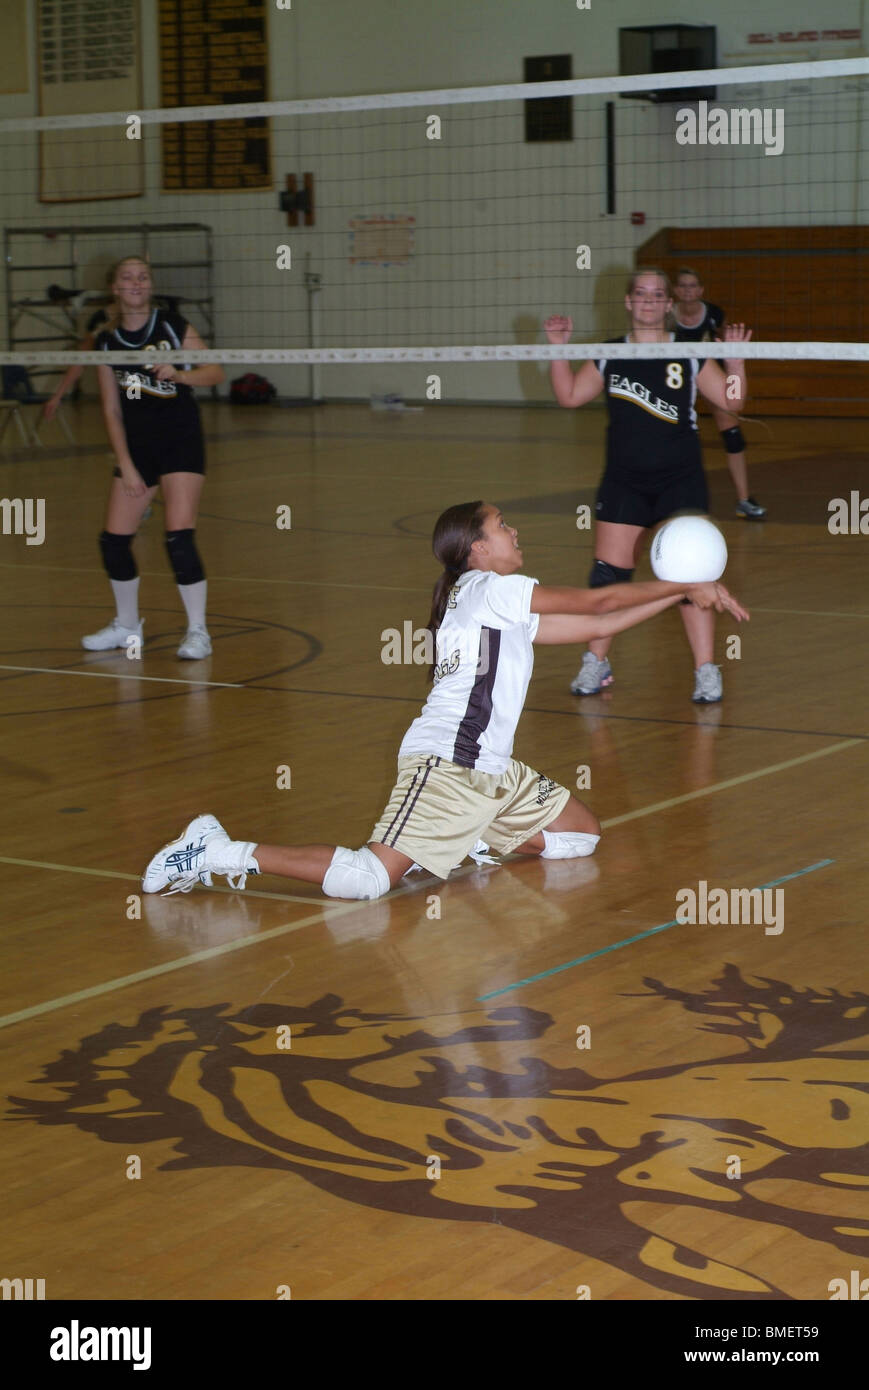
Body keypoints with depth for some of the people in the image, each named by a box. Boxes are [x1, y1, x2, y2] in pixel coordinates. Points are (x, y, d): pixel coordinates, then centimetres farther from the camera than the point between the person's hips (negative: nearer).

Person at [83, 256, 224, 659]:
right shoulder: (107, 341, 4)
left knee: (179, 537, -16)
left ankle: (198, 632, -4)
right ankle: (127, 626, 25)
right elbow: (111, 410, 5)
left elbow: (215, 372, -4)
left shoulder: (172, 325, -4)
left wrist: (179, 374, -23)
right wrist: (126, 466, -1)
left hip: (181, 443, -4)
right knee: (113, 540, 3)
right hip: (137, 445, 4)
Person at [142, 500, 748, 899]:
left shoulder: (510, 612, 20)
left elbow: (595, 625, 21)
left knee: (582, 834, 16)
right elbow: (598, 601, -7)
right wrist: (686, 587, 2)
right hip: (444, 765, -10)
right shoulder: (489, 587, -6)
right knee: (366, 880, -24)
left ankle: (465, 842, 13)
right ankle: (226, 854, -14)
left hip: (492, 771, 10)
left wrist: (678, 595, 17)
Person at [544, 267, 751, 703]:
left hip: (681, 481, -2)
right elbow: (569, 396, 10)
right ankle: (596, 663, 18)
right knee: (609, 571, 1)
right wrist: (559, 347, 0)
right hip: (624, 481, 2)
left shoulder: (689, 356, 2)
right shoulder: (609, 357, 7)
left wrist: (735, 359, -15)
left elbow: (730, 399, 1)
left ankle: (706, 671, -1)